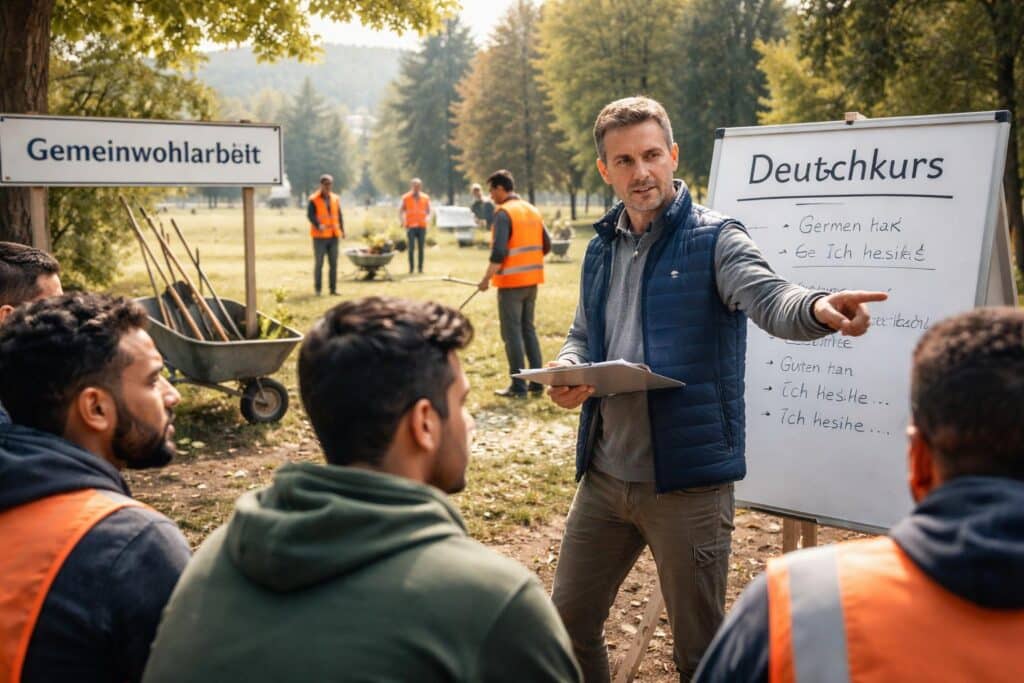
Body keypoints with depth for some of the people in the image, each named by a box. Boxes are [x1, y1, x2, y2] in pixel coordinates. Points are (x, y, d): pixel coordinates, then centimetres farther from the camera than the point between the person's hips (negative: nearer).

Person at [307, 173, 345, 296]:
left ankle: (333, 289, 10)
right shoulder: (314, 199, -4)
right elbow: (310, 215, -14)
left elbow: (339, 215, 15)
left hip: (333, 235, 5)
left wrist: (342, 229, 5)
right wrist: (318, 225, -30)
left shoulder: (335, 199, 11)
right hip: (320, 236, -4)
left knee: (333, 263, 5)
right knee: (319, 263, 0)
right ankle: (318, 289, 7)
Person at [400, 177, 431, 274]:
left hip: (422, 226, 2)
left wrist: (427, 219, -8)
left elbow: (428, 211, 12)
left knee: (421, 248, 0)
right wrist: (403, 222, -7)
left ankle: (420, 267, 5)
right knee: (411, 248, -6)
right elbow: (400, 211, 6)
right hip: (411, 227, -2)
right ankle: (411, 267, -1)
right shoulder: (406, 198, 4)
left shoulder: (425, 198, 9)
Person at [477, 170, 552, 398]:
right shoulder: (532, 210, 10)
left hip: (511, 281, -7)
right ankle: (537, 383, 16)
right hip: (532, 280, 7)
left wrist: (487, 278, -13)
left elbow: (498, 251, -21)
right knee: (528, 329, 15)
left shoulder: (504, 213, -12)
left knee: (512, 332, 0)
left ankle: (518, 387, 1)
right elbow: (546, 245, 12)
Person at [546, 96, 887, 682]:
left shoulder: (714, 239, -7)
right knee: (569, 623, 16)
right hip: (604, 475, 6)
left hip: (688, 480, -5)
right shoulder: (601, 249, 10)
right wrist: (568, 372, -4)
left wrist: (818, 308, -48)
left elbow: (770, 299, -24)